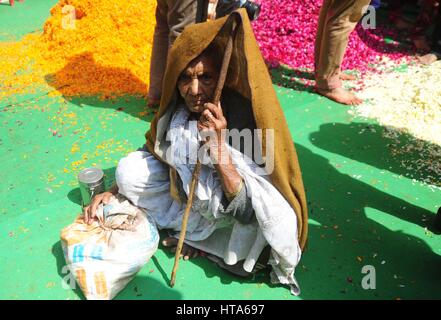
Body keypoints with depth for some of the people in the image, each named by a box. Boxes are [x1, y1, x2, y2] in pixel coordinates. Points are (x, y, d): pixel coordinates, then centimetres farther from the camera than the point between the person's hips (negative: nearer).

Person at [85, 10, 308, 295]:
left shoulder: (246, 115, -30)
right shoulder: (177, 107, -15)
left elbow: (248, 209, -31)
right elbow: (153, 152, 4)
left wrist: (218, 147, -41)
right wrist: (113, 193, -4)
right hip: (190, 189, 5)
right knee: (130, 171, -10)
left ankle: (197, 235, -5)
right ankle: (202, 231, -2)